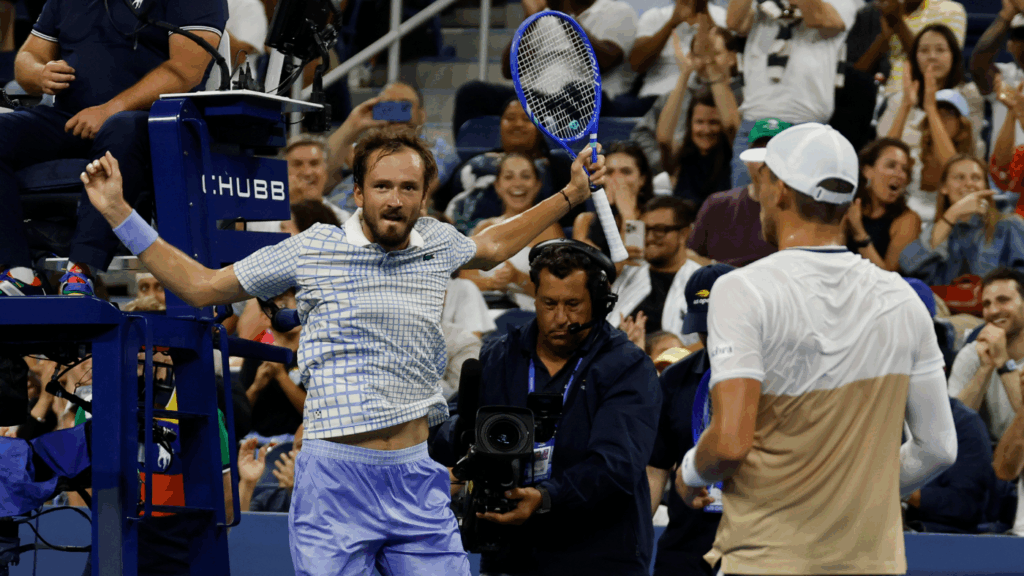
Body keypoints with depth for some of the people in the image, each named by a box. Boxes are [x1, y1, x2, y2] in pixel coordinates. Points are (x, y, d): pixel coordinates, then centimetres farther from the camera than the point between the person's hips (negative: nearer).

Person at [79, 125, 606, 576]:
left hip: (416, 478, 4)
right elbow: (201, 287, 8)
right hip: (335, 477, -3)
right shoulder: (311, 250, -1)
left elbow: (489, 248, 35)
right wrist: (119, 214, 4)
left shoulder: (437, 243, 10)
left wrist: (571, 195, 35)